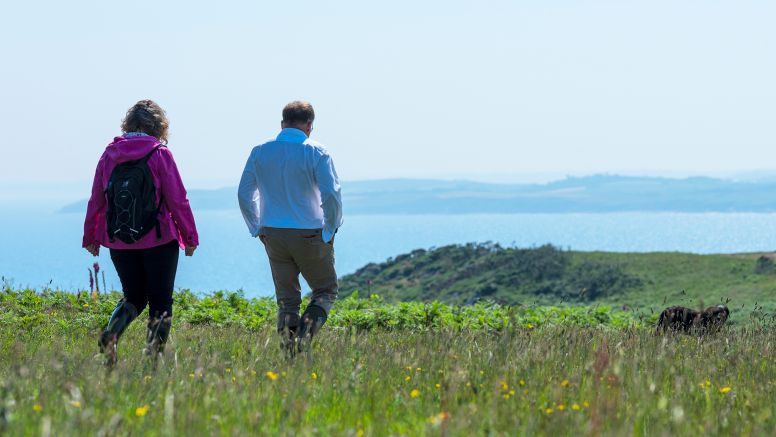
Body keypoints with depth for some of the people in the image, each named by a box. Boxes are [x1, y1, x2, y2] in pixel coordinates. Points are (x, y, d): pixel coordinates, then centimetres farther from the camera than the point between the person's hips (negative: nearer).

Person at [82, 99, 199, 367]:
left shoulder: (109, 154, 4)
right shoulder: (159, 154, -8)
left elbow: (96, 200, 8)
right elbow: (177, 199, -8)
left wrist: (91, 237, 17)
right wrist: (190, 237, -1)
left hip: (119, 244, 4)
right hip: (159, 241, -4)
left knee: (134, 297, 17)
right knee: (160, 301, 7)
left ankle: (111, 334, -9)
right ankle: (155, 354, -2)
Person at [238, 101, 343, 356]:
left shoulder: (260, 152, 4)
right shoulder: (316, 153, -9)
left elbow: (244, 195, 9)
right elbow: (331, 195, -17)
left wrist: (258, 229, 15)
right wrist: (330, 229, -3)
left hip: (273, 236, 4)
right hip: (310, 236, -4)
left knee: (286, 299, 12)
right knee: (326, 290, 12)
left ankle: (289, 350, 2)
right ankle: (308, 326, -14)